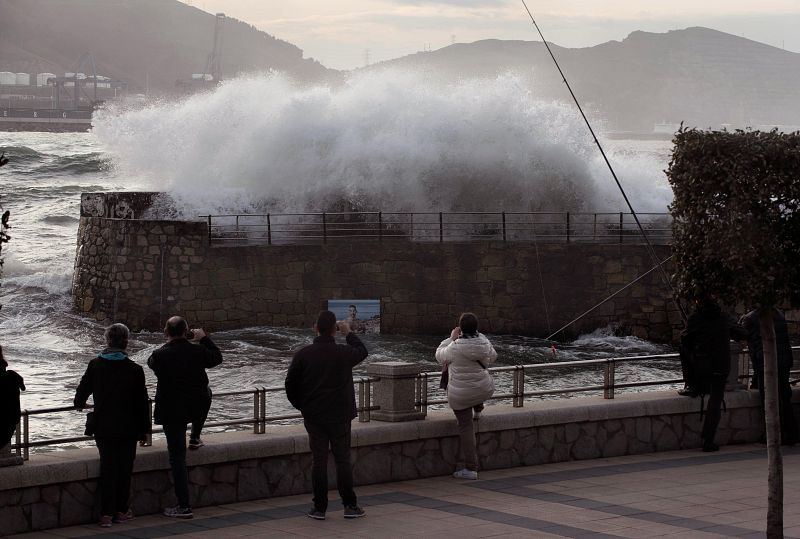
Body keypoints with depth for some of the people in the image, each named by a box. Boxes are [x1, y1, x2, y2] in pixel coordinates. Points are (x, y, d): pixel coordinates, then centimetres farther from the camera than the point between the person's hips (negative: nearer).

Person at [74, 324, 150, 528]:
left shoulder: (95, 365, -5)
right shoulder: (134, 370, -9)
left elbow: (83, 389, 7)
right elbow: (142, 402, -5)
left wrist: (79, 403, 30)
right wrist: (144, 428, 5)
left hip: (103, 428, 2)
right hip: (128, 429, -1)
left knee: (107, 468, 6)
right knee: (124, 468, 10)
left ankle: (106, 513, 0)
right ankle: (121, 510, 16)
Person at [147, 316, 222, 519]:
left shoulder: (160, 355, -16)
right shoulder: (198, 350, -7)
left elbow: (151, 363, 9)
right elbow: (217, 358, 13)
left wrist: (168, 344, 17)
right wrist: (204, 338, 22)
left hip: (171, 411, -3)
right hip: (197, 407, 3)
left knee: (177, 457, 0)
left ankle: (184, 506, -2)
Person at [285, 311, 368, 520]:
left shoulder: (303, 355, -6)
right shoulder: (344, 353, -8)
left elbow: (291, 384, -1)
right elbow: (362, 351, 16)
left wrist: (301, 406, 14)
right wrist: (348, 333, 28)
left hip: (313, 416, 1)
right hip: (340, 416, -1)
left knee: (318, 460, 4)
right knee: (343, 459, 6)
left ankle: (319, 507, 4)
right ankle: (350, 505, 8)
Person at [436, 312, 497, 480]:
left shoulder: (456, 347, -24)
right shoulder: (483, 341, -11)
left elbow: (440, 356, -3)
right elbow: (492, 357, 11)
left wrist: (451, 338, 3)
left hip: (460, 395, -4)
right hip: (484, 390, 4)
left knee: (466, 427, 5)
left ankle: (471, 468, 5)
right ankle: (477, 409, 56)